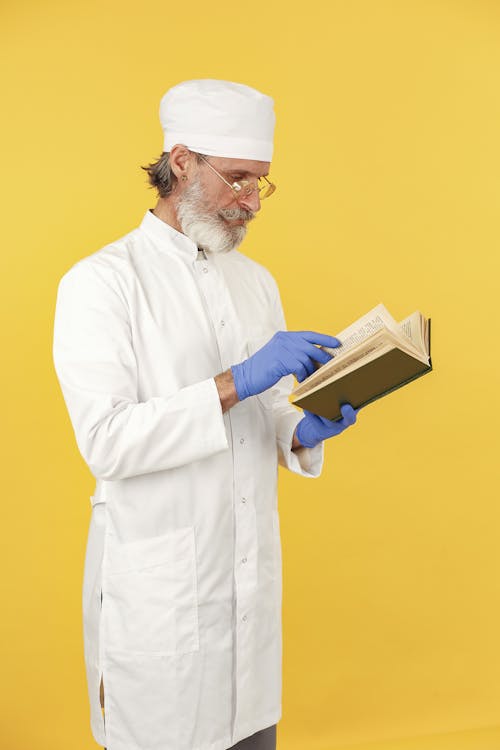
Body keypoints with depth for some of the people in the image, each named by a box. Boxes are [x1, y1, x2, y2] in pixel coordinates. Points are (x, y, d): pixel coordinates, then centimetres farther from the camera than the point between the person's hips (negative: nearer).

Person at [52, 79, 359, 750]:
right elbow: (105, 440, -20)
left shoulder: (257, 281, 11)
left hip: (252, 574, 6)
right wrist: (236, 381, -25)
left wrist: (304, 431, -7)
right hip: (158, 589, -5)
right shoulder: (101, 282, -10)